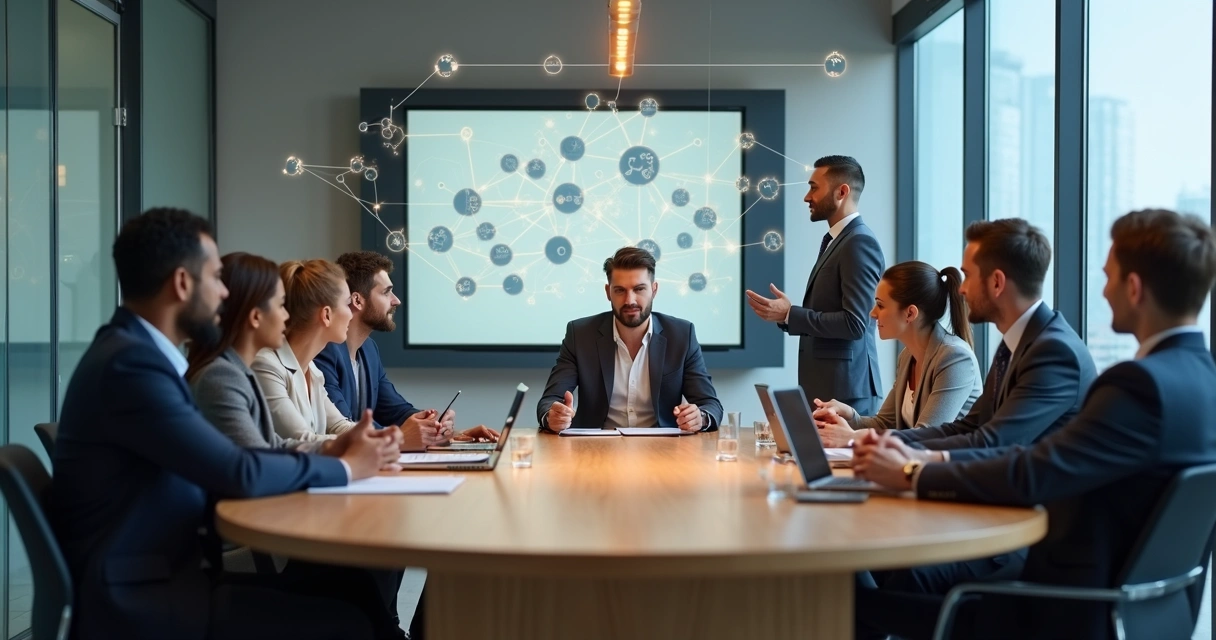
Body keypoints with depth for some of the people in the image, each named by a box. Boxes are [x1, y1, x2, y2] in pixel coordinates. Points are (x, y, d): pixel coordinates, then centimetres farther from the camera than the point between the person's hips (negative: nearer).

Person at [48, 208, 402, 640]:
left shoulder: (139, 350, 10)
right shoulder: (130, 362, -19)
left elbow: (221, 462, 10)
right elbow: (238, 474, -20)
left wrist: (333, 453, 4)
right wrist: (345, 467, -5)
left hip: (160, 578, 9)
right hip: (138, 603, -9)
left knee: (350, 595, 1)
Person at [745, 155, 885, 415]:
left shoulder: (860, 242, -13)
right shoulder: (834, 241, 17)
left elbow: (854, 323, -20)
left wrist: (789, 315, -16)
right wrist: (785, 314, 2)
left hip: (844, 389, -9)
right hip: (824, 385, 9)